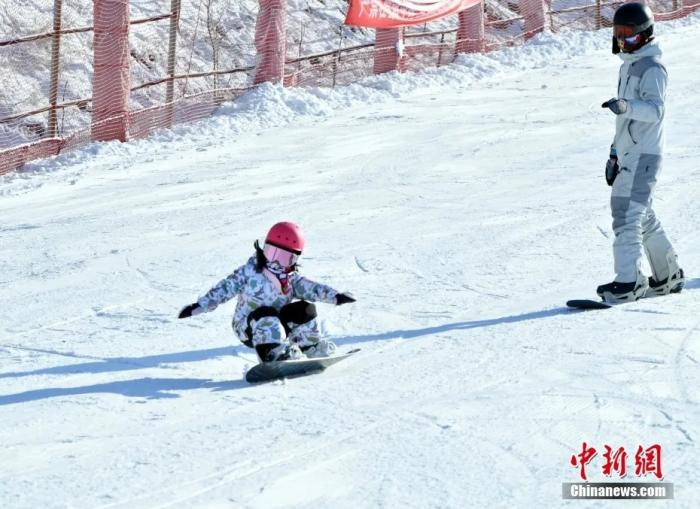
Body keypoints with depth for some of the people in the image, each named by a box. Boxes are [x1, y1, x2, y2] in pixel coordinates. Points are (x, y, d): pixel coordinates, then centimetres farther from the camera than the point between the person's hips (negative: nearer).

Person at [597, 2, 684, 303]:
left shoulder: (652, 68, -10)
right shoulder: (628, 66, 19)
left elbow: (655, 109, -24)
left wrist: (626, 106, -42)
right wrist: (615, 151, 27)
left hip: (643, 152, -10)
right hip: (628, 152, 10)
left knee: (627, 213, -17)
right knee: (642, 216, 16)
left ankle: (629, 282, -20)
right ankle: (669, 275, 26)